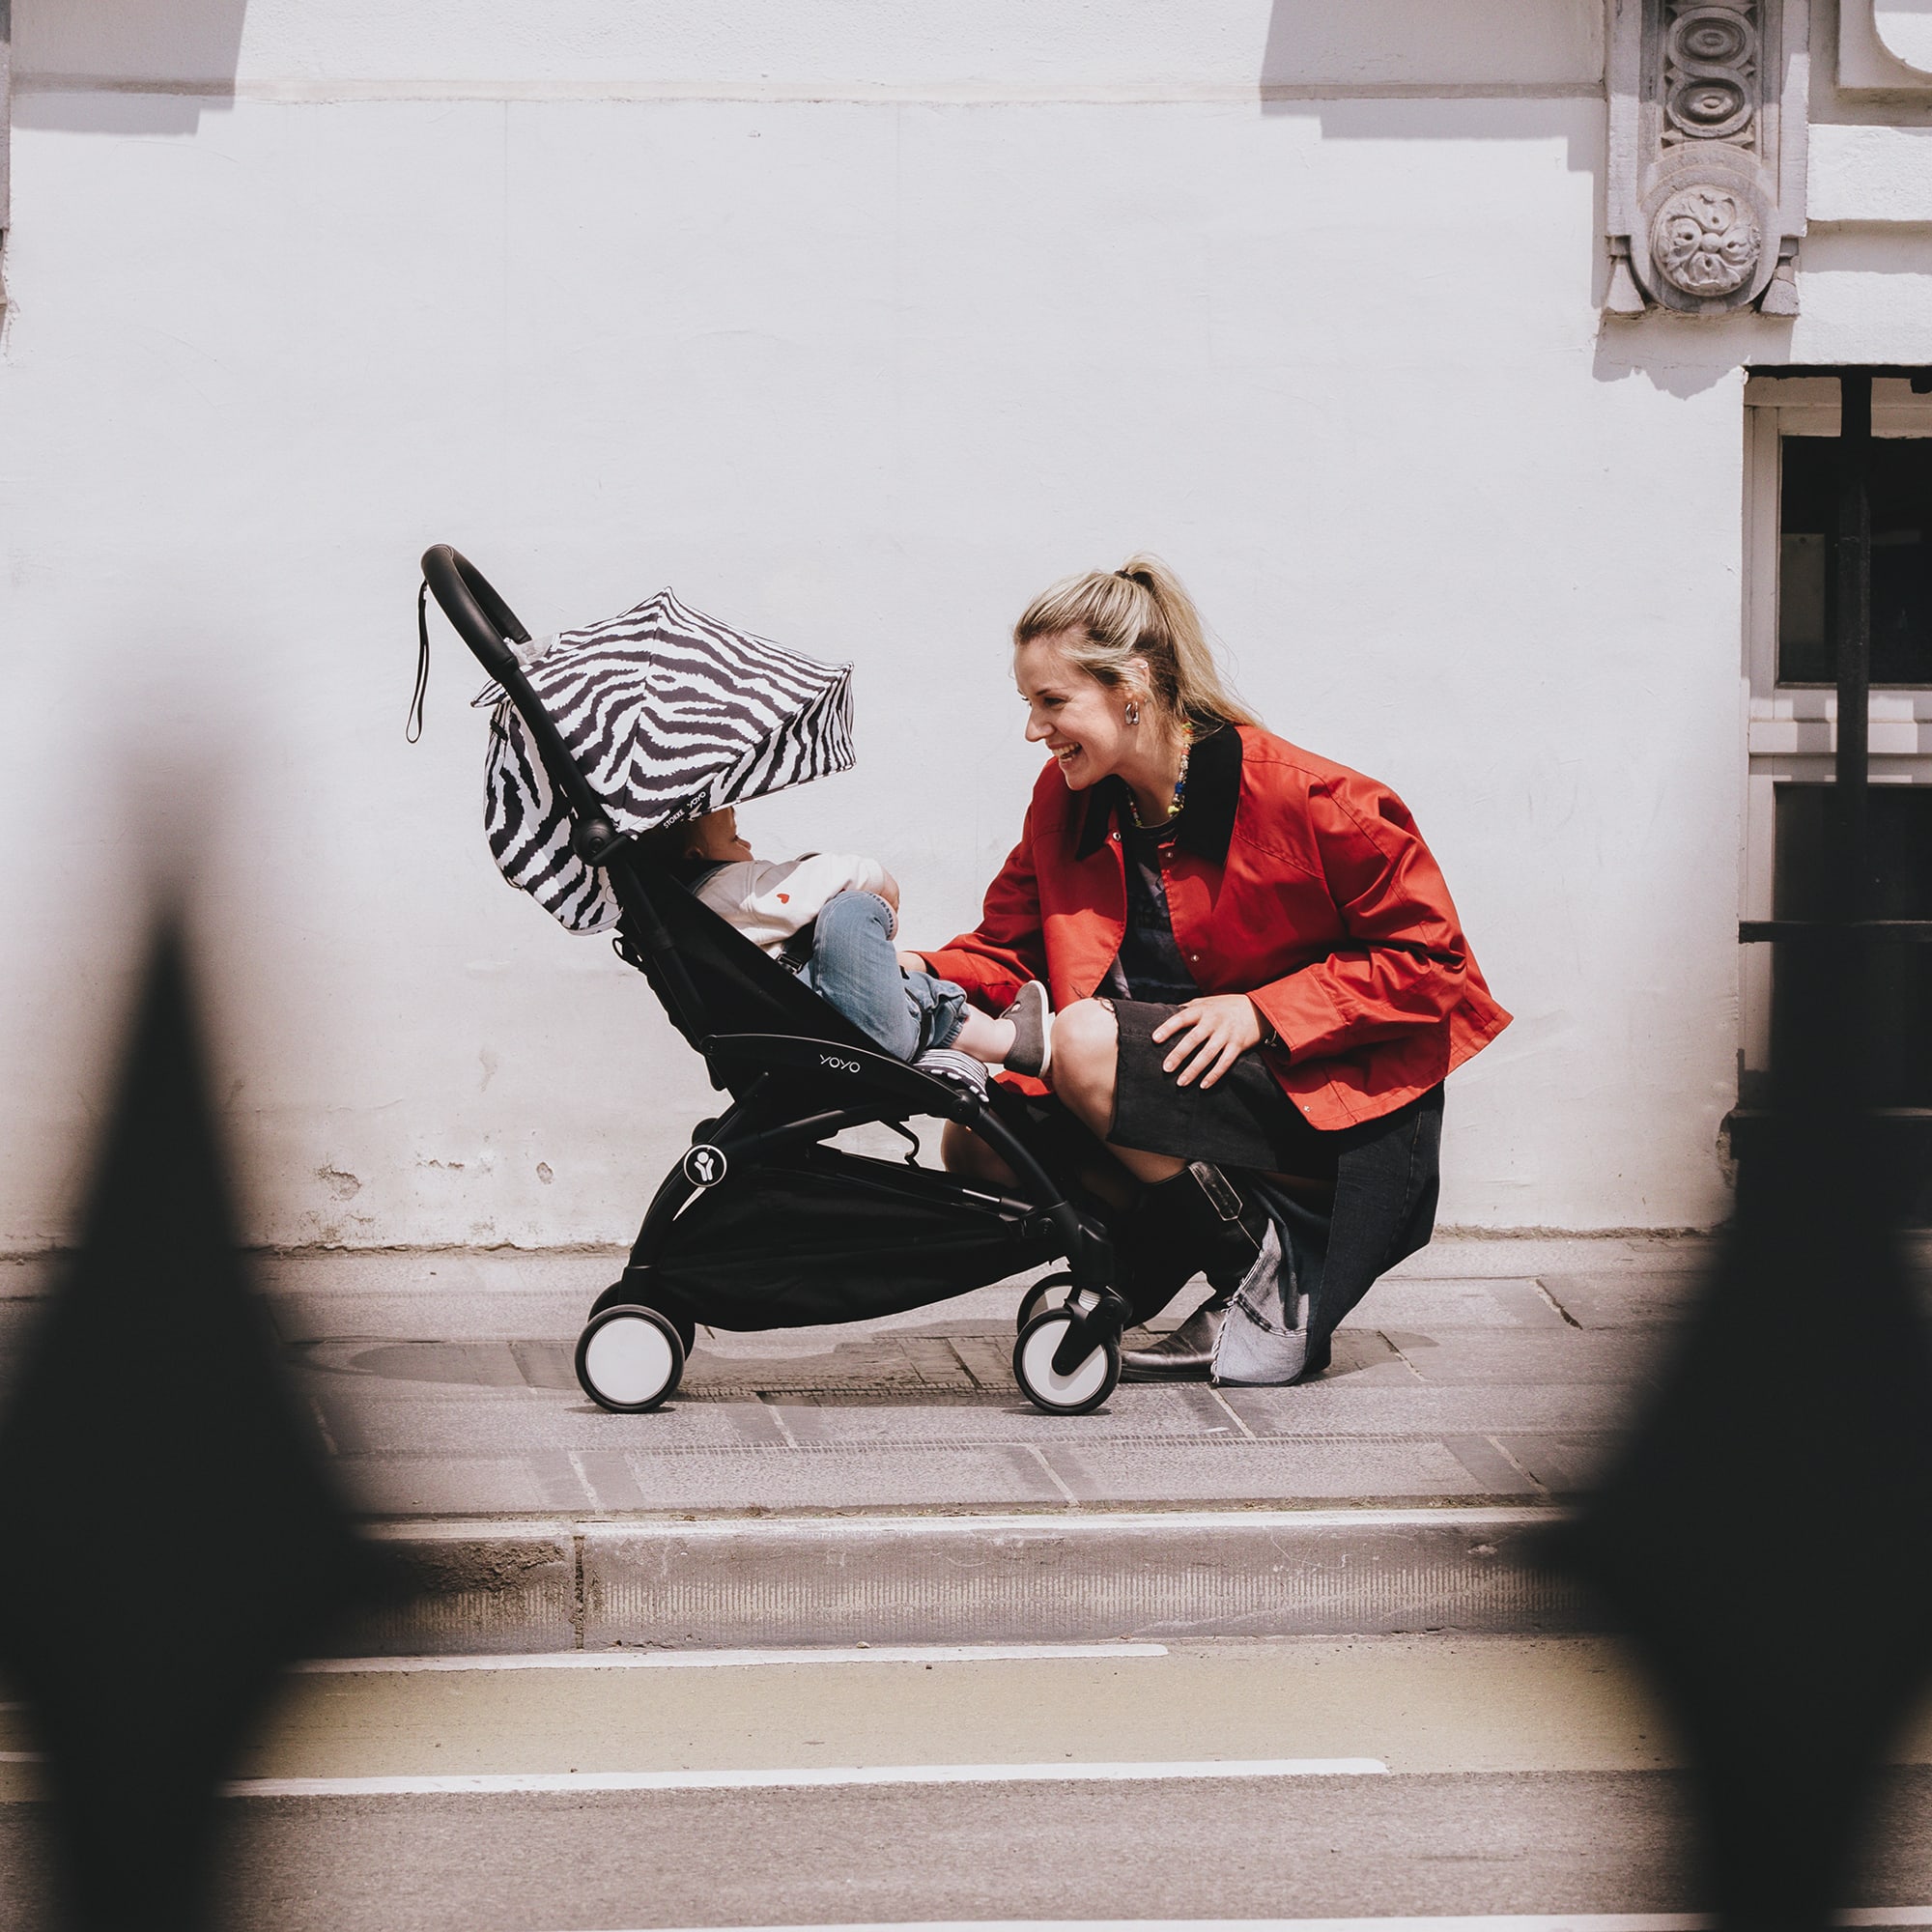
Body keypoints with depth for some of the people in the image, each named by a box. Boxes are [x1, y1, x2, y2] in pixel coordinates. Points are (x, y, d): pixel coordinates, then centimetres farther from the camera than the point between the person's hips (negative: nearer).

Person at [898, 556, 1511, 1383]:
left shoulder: (1306, 800, -17)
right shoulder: (1066, 797, 2)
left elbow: (1426, 960, -12)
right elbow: (1008, 949, 6)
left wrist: (1262, 1011, -22)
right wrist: (929, 975, -17)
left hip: (1341, 1108, -8)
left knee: (1087, 1046, -27)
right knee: (979, 1144, -8)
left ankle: (1262, 1266, -11)